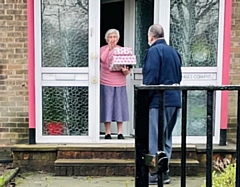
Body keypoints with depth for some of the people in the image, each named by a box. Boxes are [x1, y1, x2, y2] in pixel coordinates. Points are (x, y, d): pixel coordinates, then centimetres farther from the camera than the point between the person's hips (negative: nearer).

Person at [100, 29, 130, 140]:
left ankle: (120, 133, 13)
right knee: (107, 106, 0)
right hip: (106, 83, -2)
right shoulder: (103, 49, 4)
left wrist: (126, 71, -15)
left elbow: (127, 68, 7)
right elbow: (102, 59, -18)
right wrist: (109, 47, -15)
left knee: (119, 106, 4)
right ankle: (107, 132, 10)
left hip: (120, 83, 2)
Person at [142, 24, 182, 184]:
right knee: (166, 137, 15)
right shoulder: (173, 51, 17)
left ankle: (157, 174, 1)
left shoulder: (154, 51, -9)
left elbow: (151, 78, -16)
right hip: (175, 100, 9)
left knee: (155, 139, -2)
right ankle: (164, 172, 21)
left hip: (159, 100, -8)